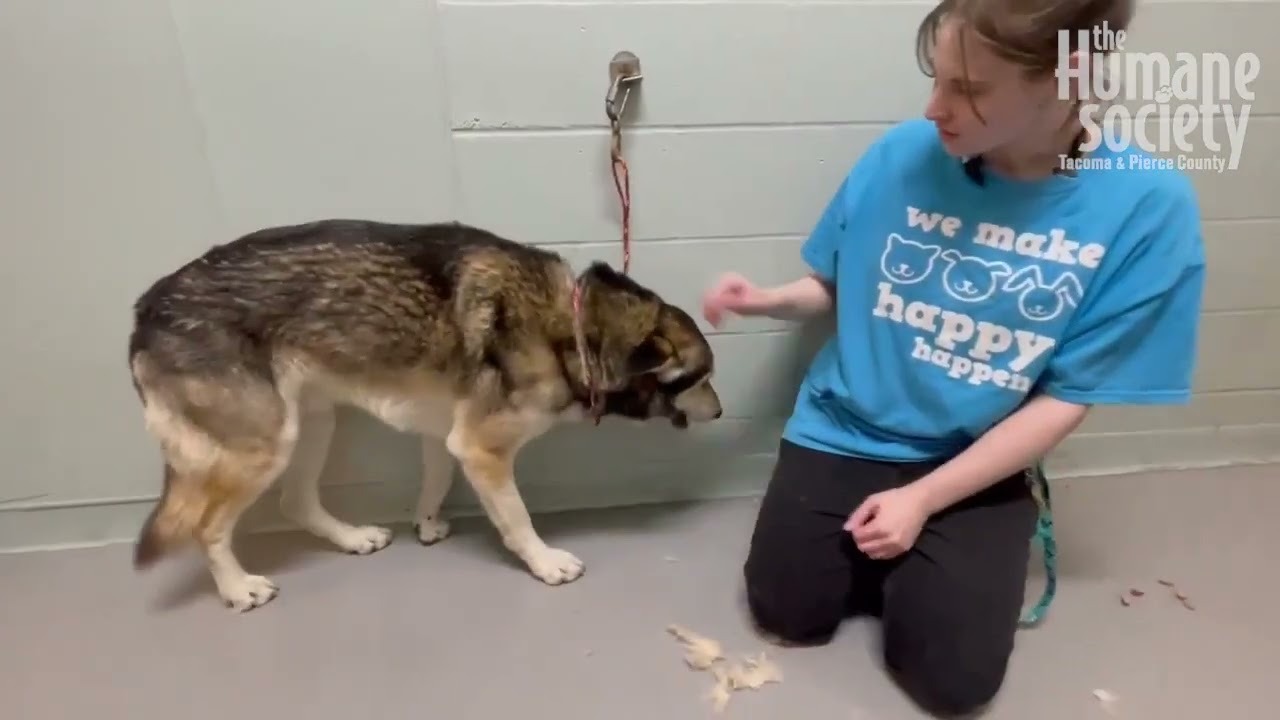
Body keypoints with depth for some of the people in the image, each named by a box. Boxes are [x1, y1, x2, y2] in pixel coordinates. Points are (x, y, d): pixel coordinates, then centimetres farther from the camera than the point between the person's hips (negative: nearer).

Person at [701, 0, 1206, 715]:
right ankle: (883, 557, 26)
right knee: (788, 612, -3)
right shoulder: (903, 154, -11)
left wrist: (924, 498, -15)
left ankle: (926, 562, 24)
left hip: (977, 466, -1)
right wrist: (768, 299, -18)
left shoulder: (1148, 206, -15)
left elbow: (1066, 400, -12)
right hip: (847, 435, 2)